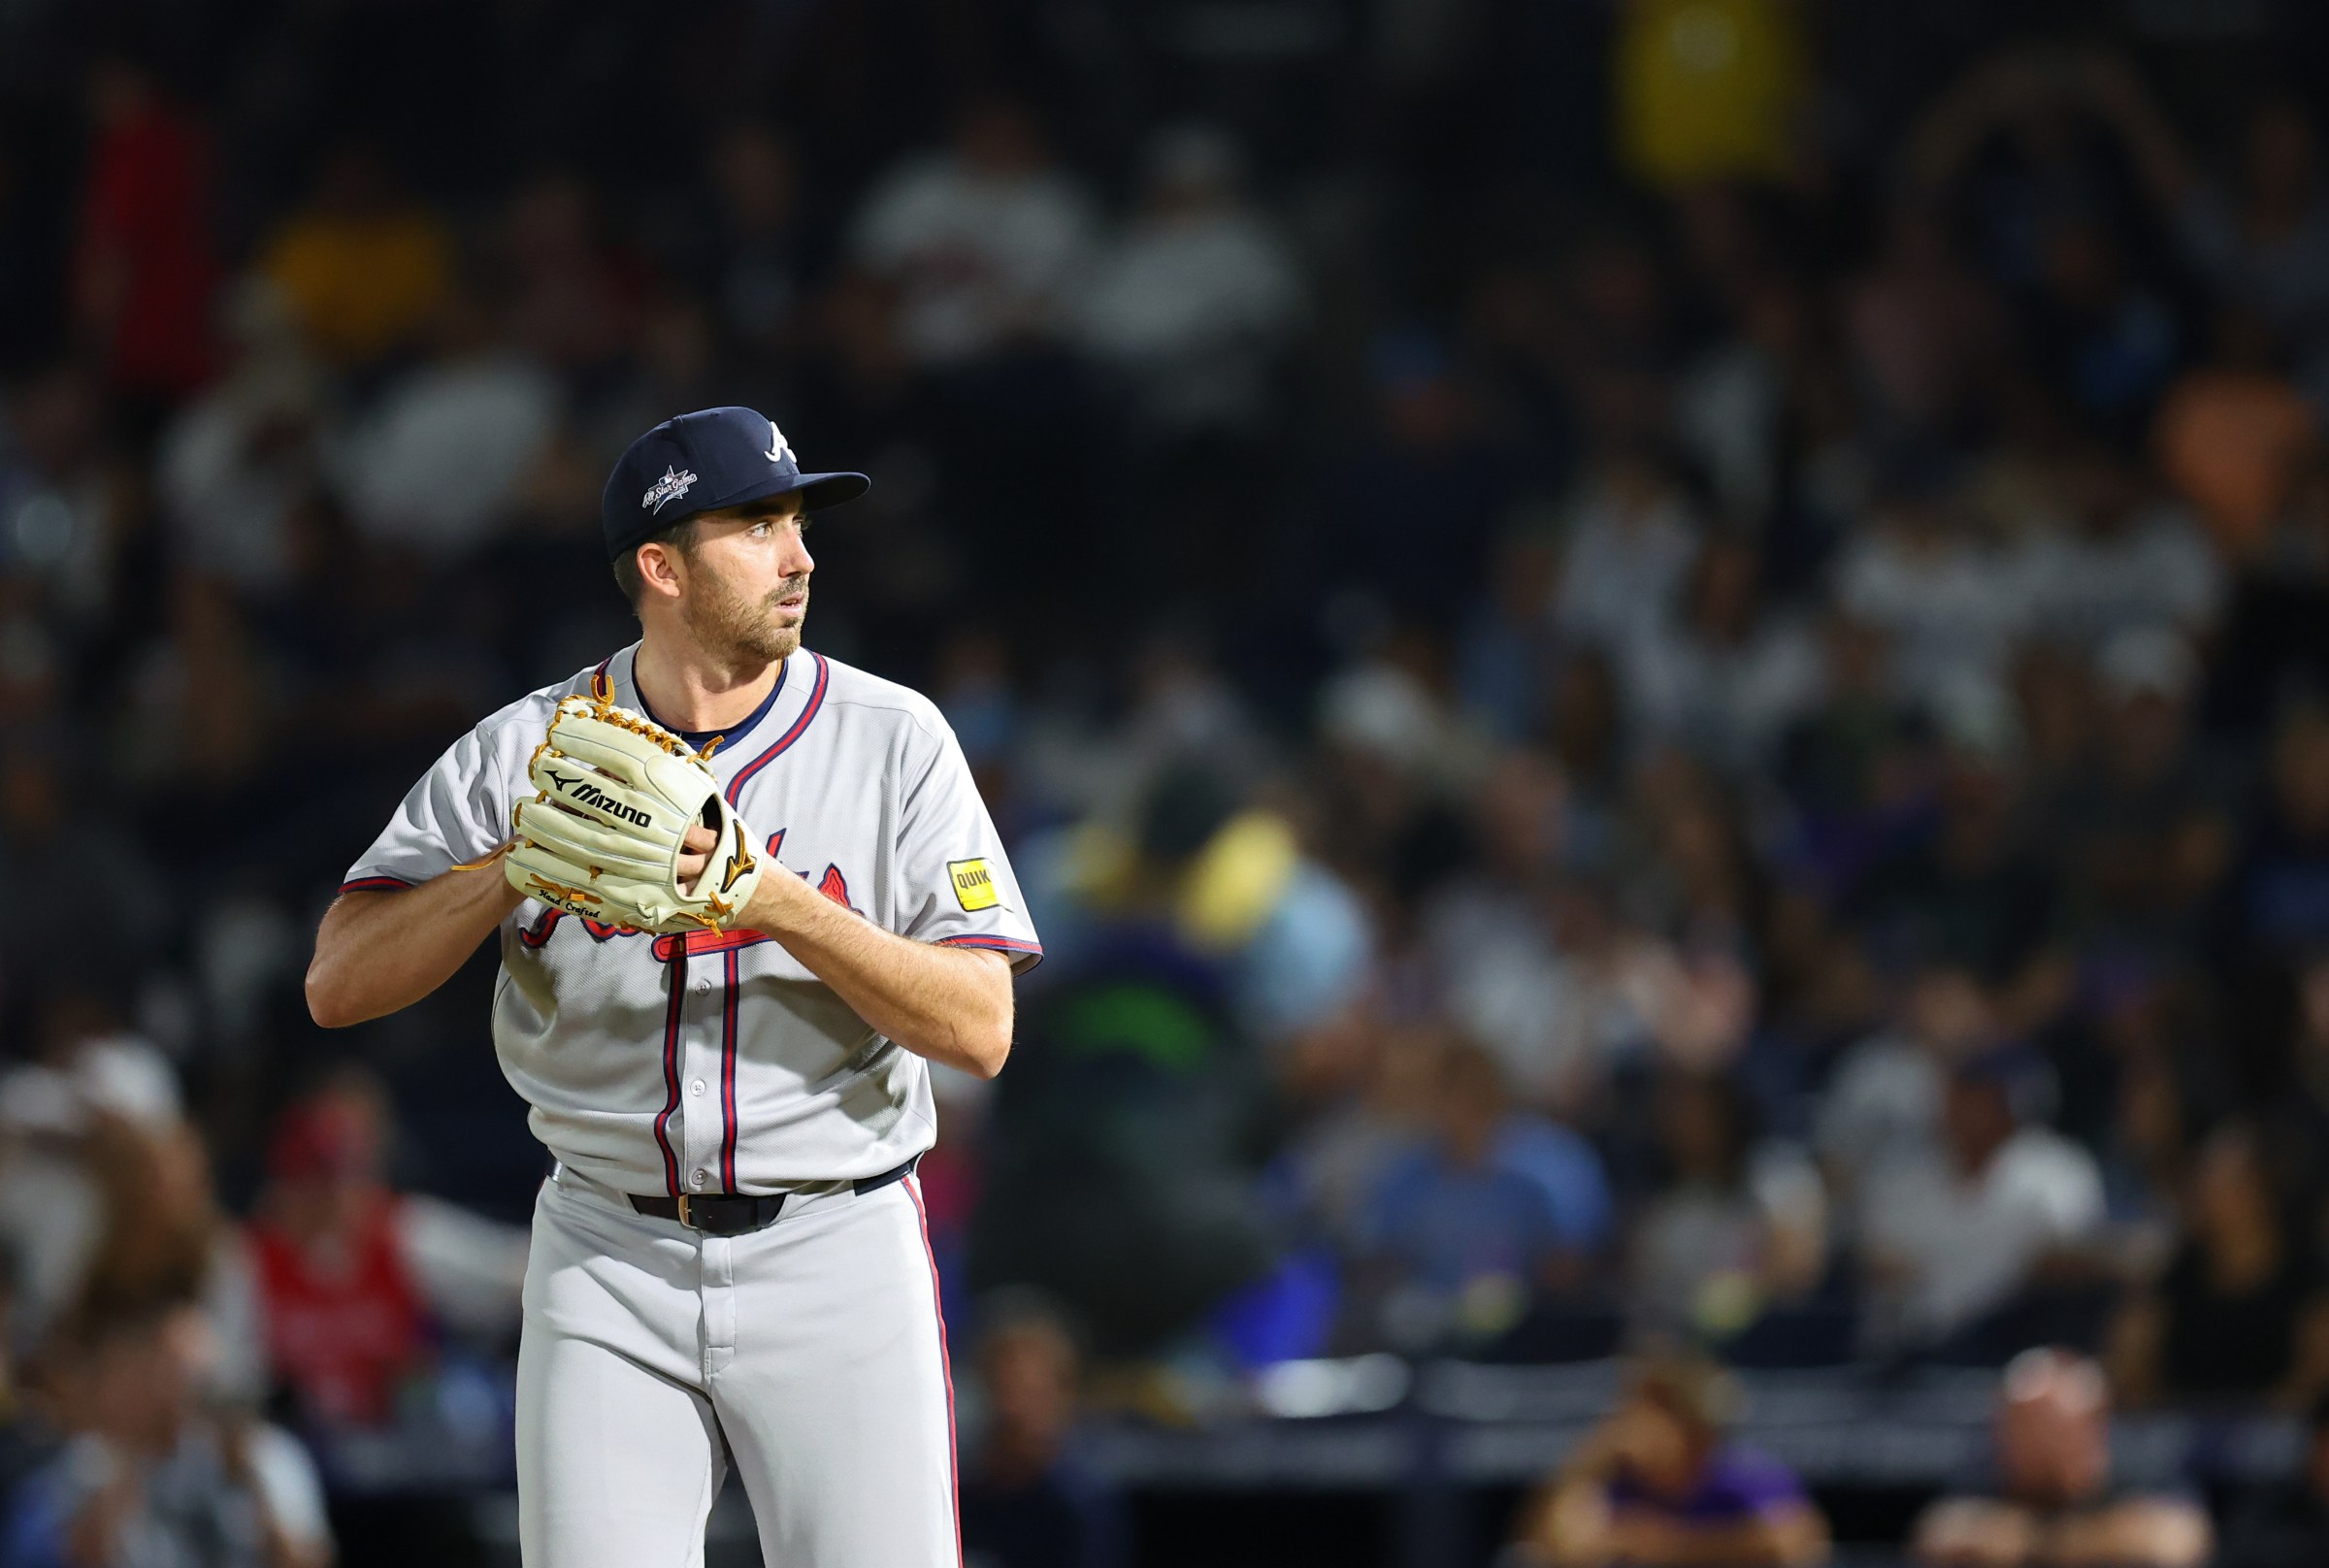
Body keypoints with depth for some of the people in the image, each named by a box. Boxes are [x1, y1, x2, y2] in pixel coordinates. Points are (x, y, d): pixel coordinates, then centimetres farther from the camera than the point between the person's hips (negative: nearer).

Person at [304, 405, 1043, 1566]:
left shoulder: (894, 741, -2)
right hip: (610, 1262, 1)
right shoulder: (526, 751, 1)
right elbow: (338, 983, -4)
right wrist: (519, 868, -19)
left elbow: (980, 1031, -9)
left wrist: (784, 906, -21)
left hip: (836, 1257, -1)